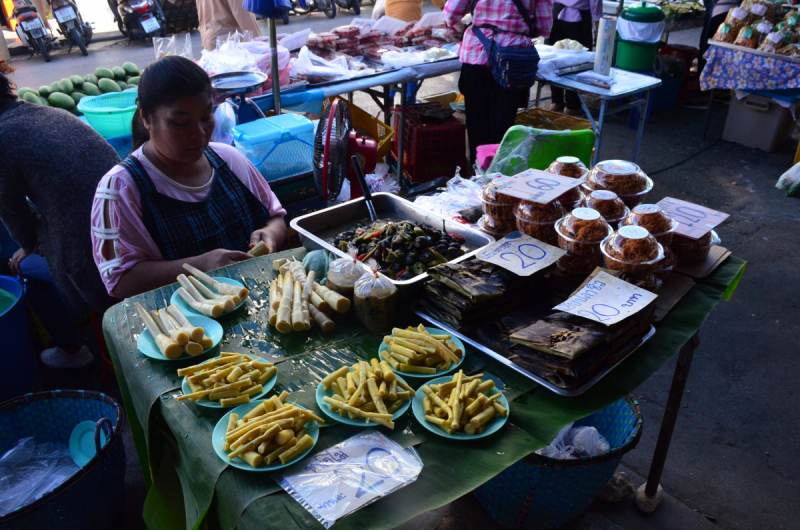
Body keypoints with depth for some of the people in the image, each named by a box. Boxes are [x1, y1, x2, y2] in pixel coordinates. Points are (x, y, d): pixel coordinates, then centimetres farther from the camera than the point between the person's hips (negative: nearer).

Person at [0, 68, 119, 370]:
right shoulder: (55, 114, 14)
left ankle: (72, 351, 37)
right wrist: (35, 242, 35)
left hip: (90, 256, -7)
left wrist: (30, 247, 25)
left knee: (26, 268, 24)